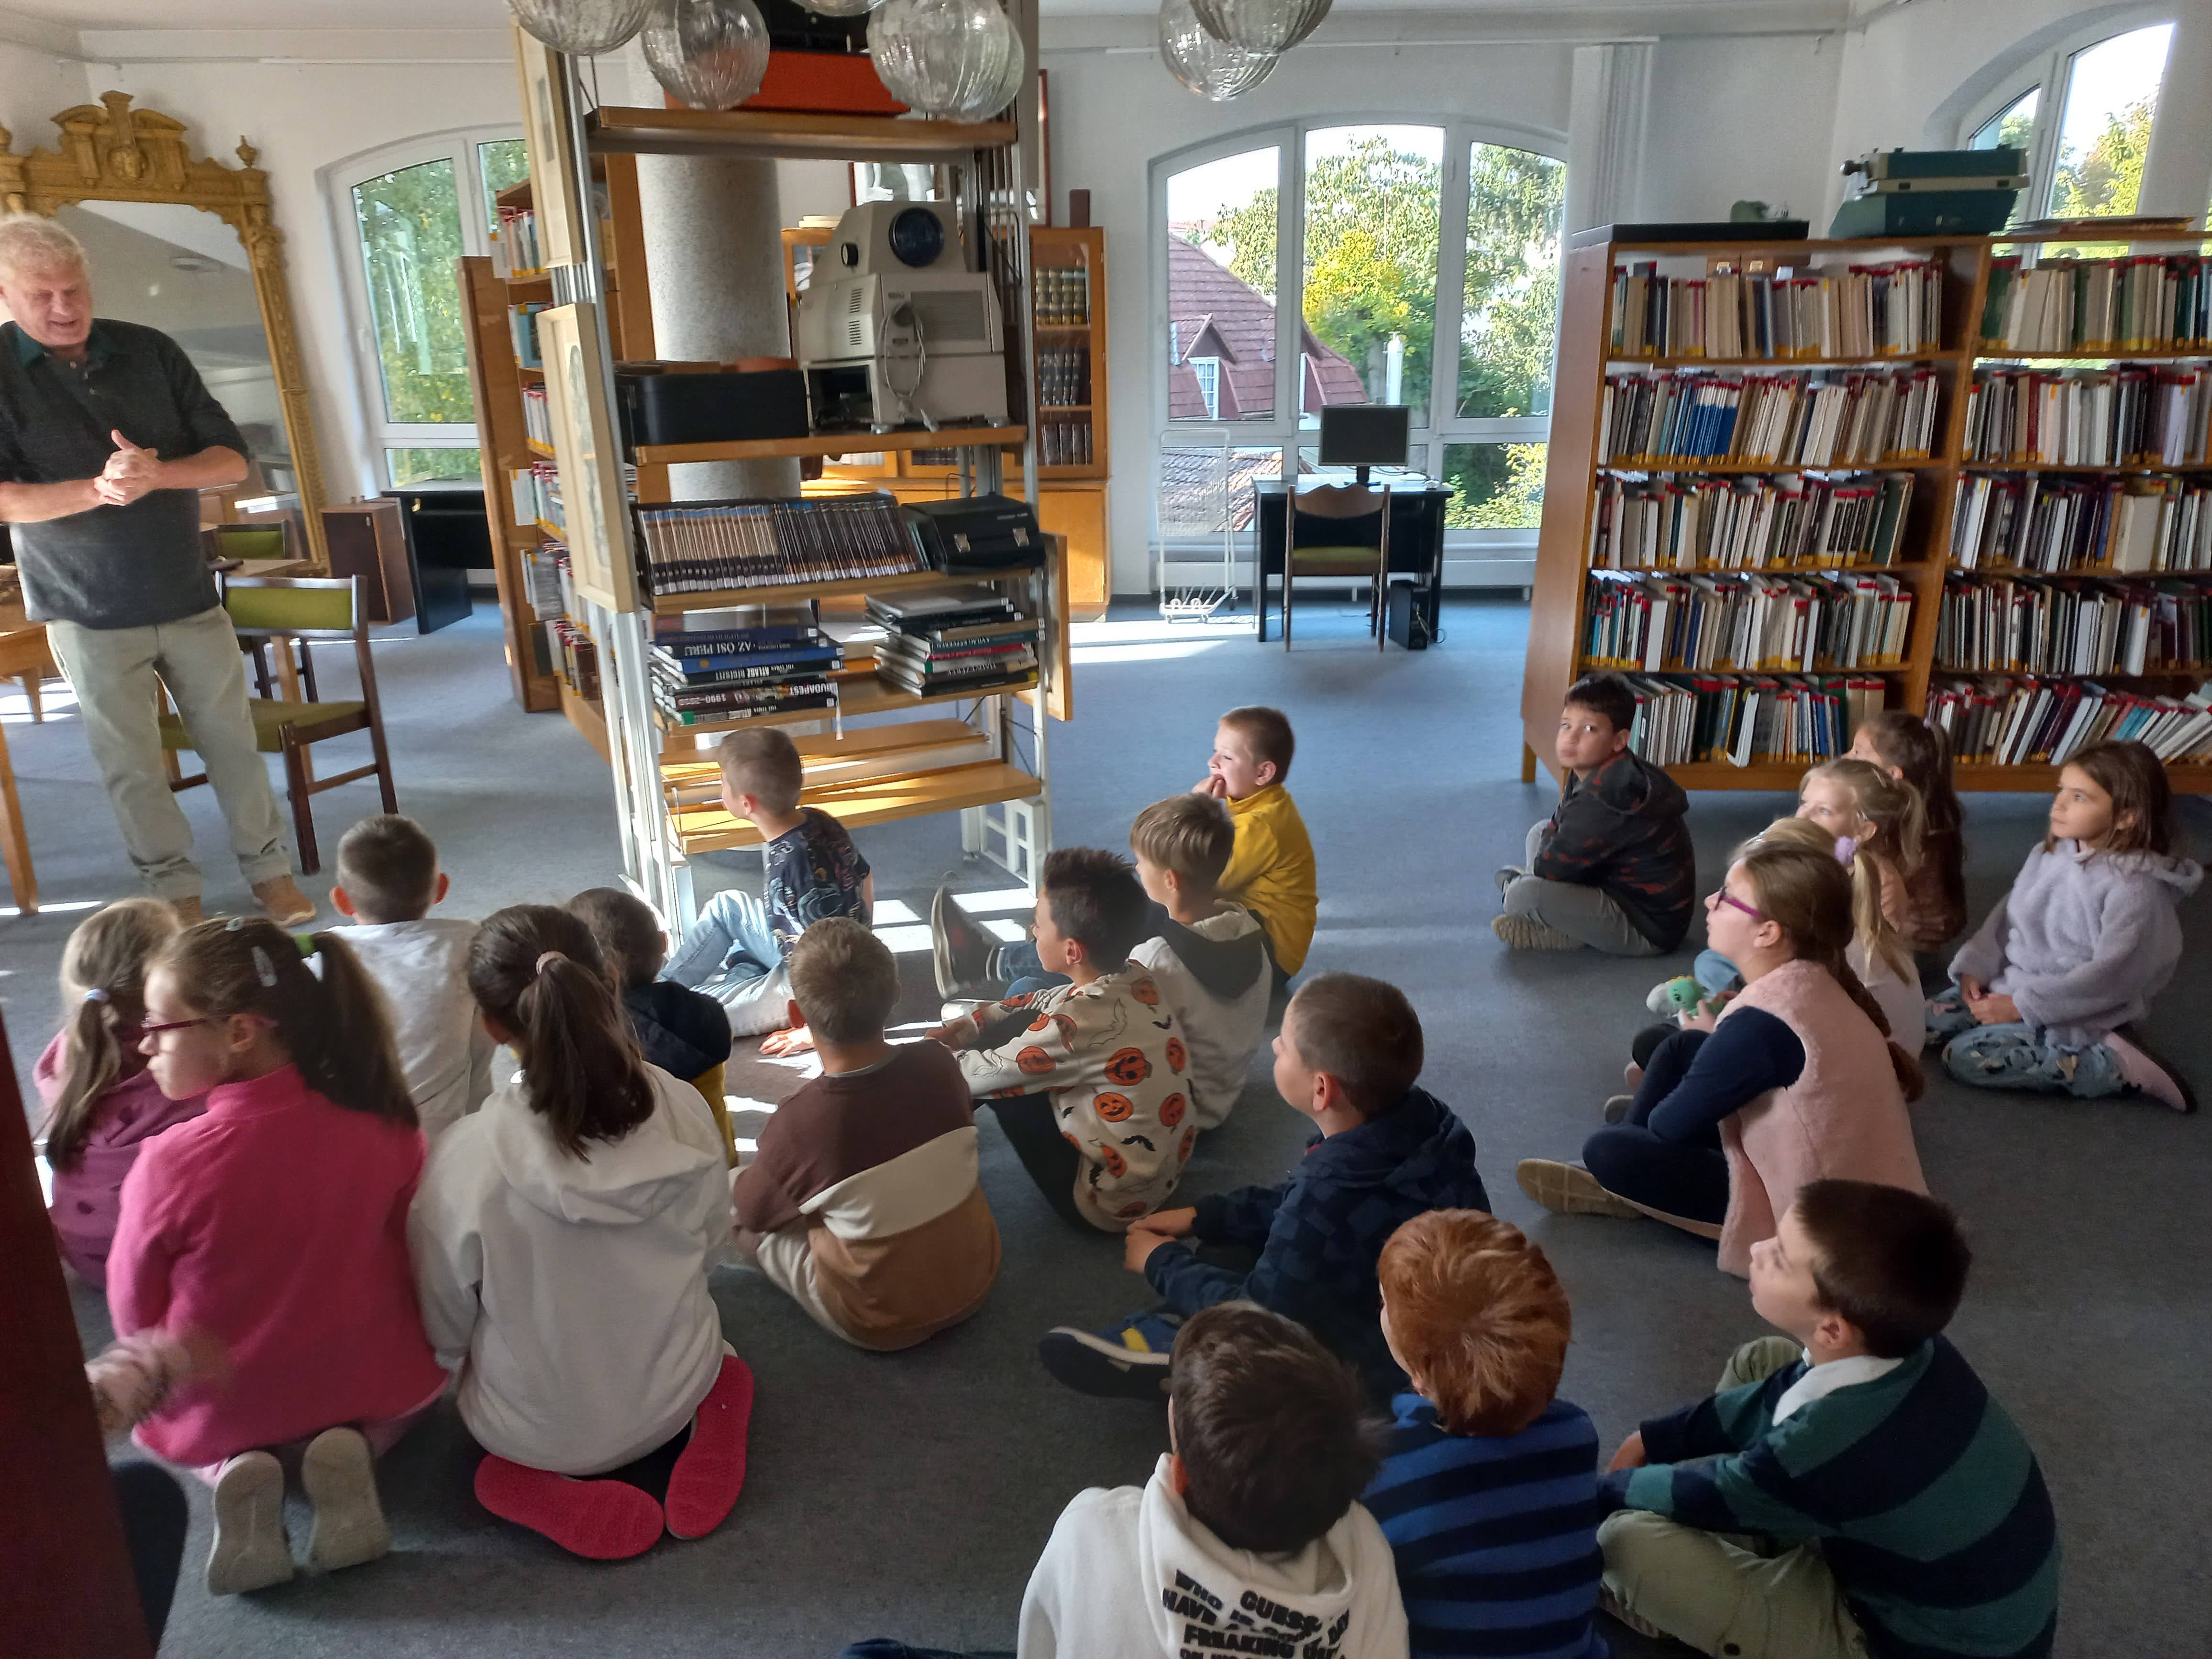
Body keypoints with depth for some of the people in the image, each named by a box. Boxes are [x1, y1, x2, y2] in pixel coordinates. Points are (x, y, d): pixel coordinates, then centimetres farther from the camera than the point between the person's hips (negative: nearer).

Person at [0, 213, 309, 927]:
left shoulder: (150, 352, 2)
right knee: (131, 764, 5)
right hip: (88, 612, -2)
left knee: (231, 740, 7)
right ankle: (174, 891, 18)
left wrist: (157, 474, -21)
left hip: (189, 596, 2)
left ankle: (271, 872, 18)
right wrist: (96, 489, -26)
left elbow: (232, 460, -1)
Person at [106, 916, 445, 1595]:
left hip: (219, 1412, 0)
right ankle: (351, 1444, 0)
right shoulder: (384, 1130, -18)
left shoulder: (168, 1163, -24)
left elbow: (134, 1312, -7)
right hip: (371, 1384, 0)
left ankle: (234, 1468, 0)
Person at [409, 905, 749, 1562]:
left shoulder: (465, 1160, -28)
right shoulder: (685, 1112, -21)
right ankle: (713, 1417, 3)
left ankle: (538, 1488, 5)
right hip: (673, 1400, 0)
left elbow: (444, 1330, -11)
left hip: (537, 1433, 0)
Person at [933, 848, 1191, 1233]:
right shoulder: (1135, 980, -6)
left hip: (1110, 1203, -8)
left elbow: (988, 1075, -15)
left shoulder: (1080, 1024, -30)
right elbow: (1039, 1006, 12)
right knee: (1016, 1027, 8)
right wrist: (961, 1028, 8)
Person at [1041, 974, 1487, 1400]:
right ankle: (1175, 1336, 0)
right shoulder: (1416, 1114, -14)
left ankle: (1162, 1345, 15)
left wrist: (1162, 1263, -6)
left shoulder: (1330, 1204, -39)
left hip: (1382, 1375, -8)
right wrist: (1202, 1217, 2)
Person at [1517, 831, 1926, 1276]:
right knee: (1682, 1048, 10)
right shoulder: (1810, 980, -5)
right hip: (1843, 1175, 9)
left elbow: (1670, 1126, -16)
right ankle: (1617, 1173, 21)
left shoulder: (1762, 1022, -29)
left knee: (1608, 1151, -15)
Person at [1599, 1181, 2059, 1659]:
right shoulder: (1901, 1342, -17)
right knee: (1757, 1364, 11)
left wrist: (1604, 1488, 1)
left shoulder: (1834, 1444, -39)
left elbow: (1709, 1496, -18)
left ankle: (1665, 1600, 16)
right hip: (1912, 1558, 8)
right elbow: (1774, 1397, 5)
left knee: (1629, 1539, -20)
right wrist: (1655, 1440, 8)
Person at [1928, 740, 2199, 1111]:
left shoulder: (2135, 887, -23)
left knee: (1965, 1057, -20)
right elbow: (2006, 915, 8)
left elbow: (2111, 974, -24)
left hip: (2074, 1014, -8)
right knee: (1926, 1021, -2)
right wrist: (1975, 968, -6)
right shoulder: (2050, 855, 0)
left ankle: (2116, 1066, -9)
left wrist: (2023, 1006, -24)